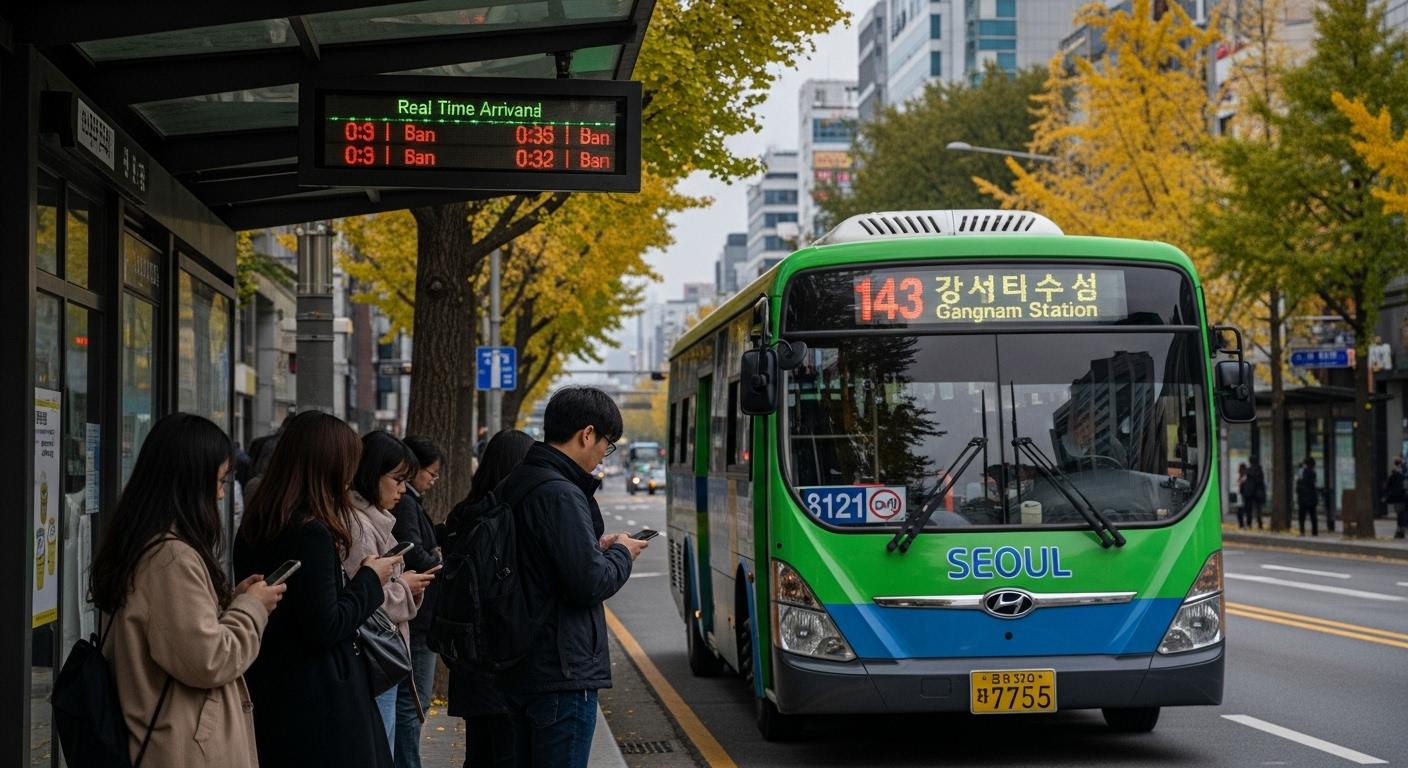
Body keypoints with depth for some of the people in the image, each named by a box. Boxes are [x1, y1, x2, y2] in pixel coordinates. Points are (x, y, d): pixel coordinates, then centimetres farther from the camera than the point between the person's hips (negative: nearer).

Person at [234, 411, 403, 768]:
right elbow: (325, 628, -20)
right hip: (318, 699, -9)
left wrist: (359, 578, 10)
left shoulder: (256, 526, 7)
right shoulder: (311, 532, -19)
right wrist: (370, 580, -7)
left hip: (271, 691, 9)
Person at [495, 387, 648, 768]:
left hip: (519, 669, 10)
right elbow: (590, 583, -20)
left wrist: (596, 547, 12)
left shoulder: (515, 484, 11)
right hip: (561, 673, -10)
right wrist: (621, 554, -2)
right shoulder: (560, 494, -18)